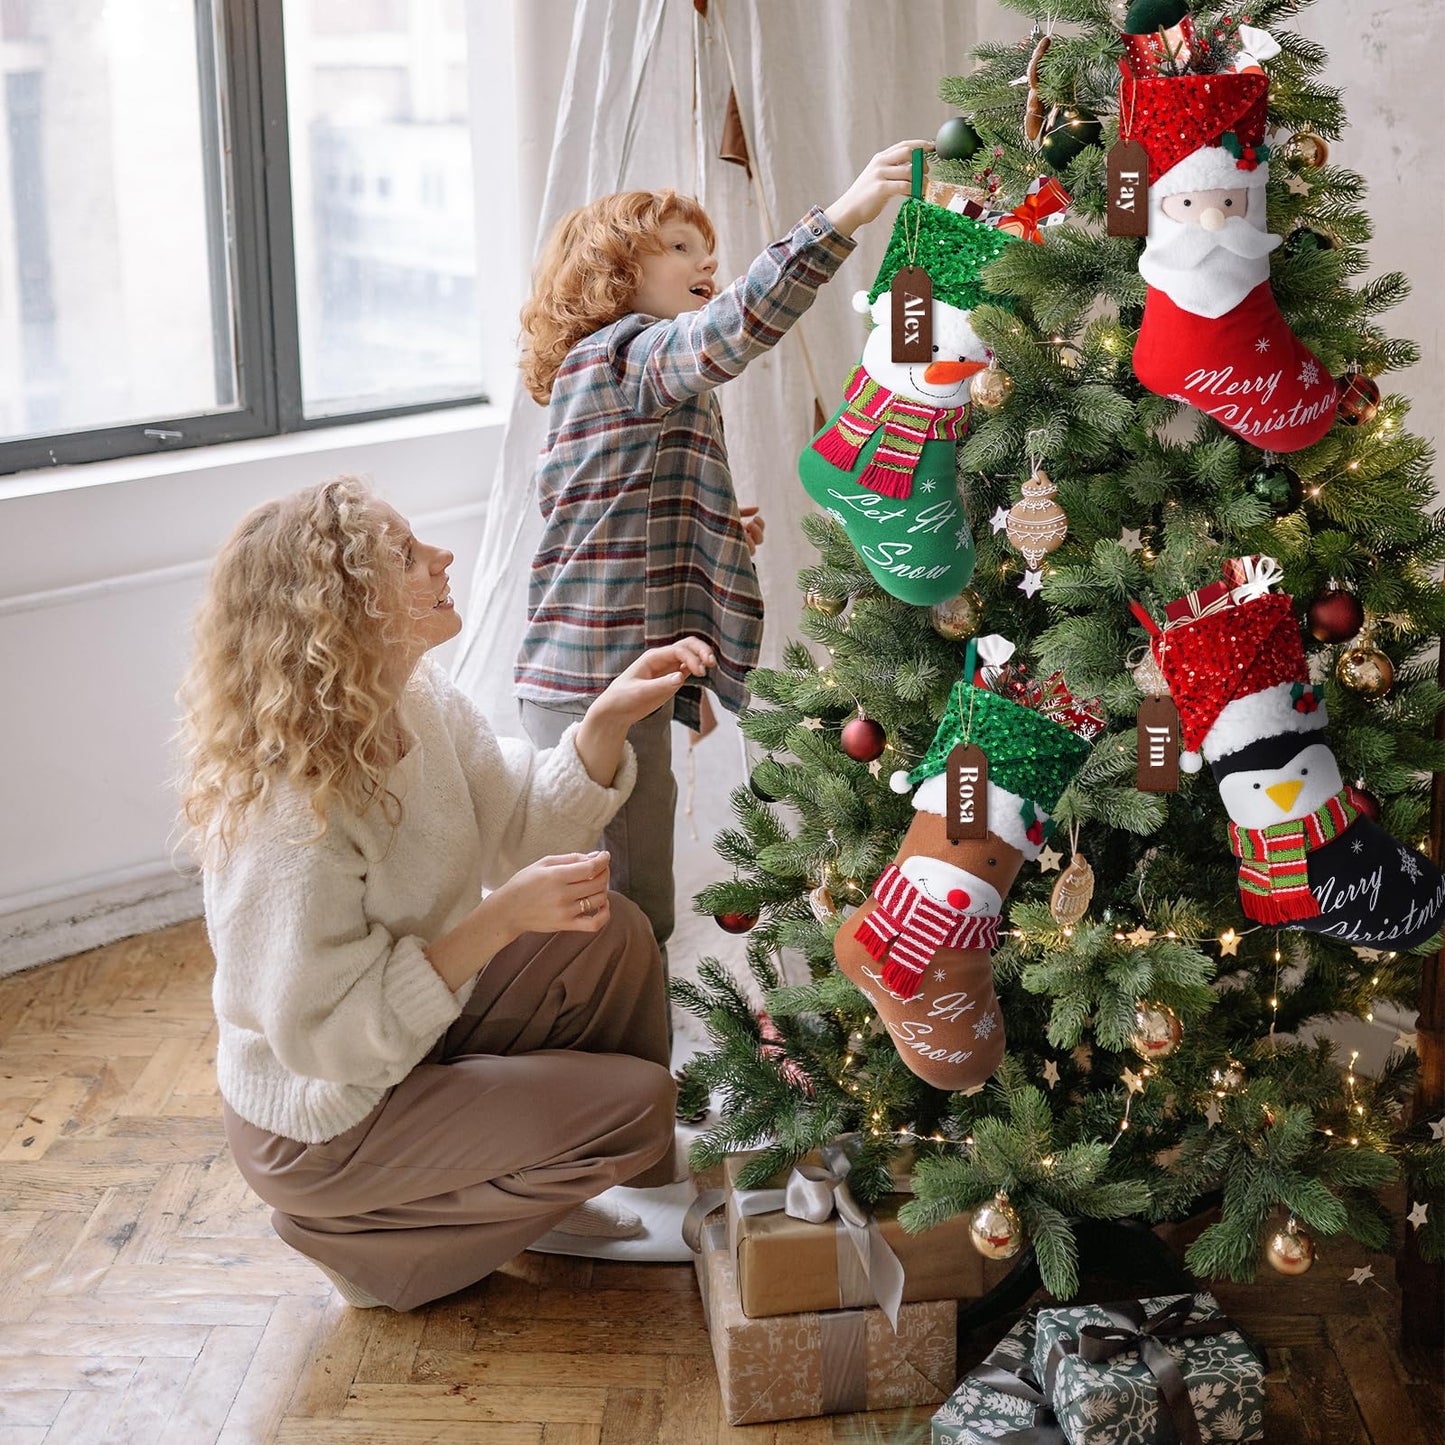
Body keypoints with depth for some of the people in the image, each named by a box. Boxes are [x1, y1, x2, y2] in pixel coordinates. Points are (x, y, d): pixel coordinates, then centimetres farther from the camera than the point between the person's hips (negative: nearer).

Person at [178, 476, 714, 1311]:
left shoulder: (419, 703, -7)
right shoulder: (293, 809, -34)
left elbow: (525, 825, 3)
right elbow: (327, 1036, -31)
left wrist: (609, 720, -13)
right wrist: (501, 919, -34)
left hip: (414, 1035, 9)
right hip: (319, 1128, -9)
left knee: (614, 935, 5)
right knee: (634, 1101, -9)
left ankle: (639, 1189, 21)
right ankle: (365, 1235, 4)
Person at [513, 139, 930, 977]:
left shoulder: (605, 373, 22)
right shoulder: (626, 351, -10)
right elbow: (734, 328, -31)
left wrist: (718, 532, 13)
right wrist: (844, 215, -37)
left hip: (581, 686, 11)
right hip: (600, 689, -11)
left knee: (633, 916, 18)